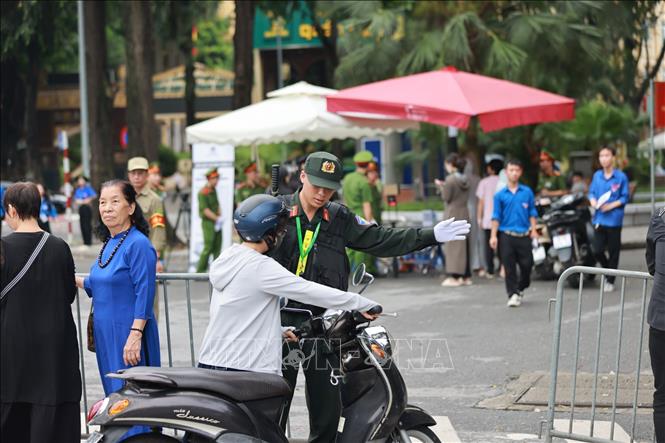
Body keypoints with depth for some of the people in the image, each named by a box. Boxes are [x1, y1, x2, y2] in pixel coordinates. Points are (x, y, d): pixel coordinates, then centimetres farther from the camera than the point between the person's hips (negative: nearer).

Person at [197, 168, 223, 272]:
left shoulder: (214, 190, 13)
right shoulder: (203, 193, -13)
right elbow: (205, 210, -17)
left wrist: (220, 217, 2)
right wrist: (217, 219, -15)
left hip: (216, 223, 8)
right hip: (208, 222, -8)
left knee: (217, 247, 8)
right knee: (208, 247, -8)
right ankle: (200, 271, -1)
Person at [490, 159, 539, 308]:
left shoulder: (527, 192, 5)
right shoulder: (500, 195, 3)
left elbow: (532, 213, 10)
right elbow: (496, 217, 3)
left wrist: (533, 230, 1)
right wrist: (493, 236, -2)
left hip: (523, 234, 1)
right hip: (506, 235, -1)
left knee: (527, 264, 3)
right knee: (509, 266, -1)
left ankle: (520, 289, 26)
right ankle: (513, 294, 5)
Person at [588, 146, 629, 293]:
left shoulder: (621, 177, -6)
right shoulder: (597, 175, 7)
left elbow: (625, 198, -3)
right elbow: (591, 192, 14)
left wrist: (611, 205, -16)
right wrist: (593, 201, -8)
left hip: (614, 219, -3)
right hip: (599, 218, 3)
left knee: (613, 251, 4)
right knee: (597, 250, 0)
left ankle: (610, 281, 15)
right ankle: (608, 269, 28)